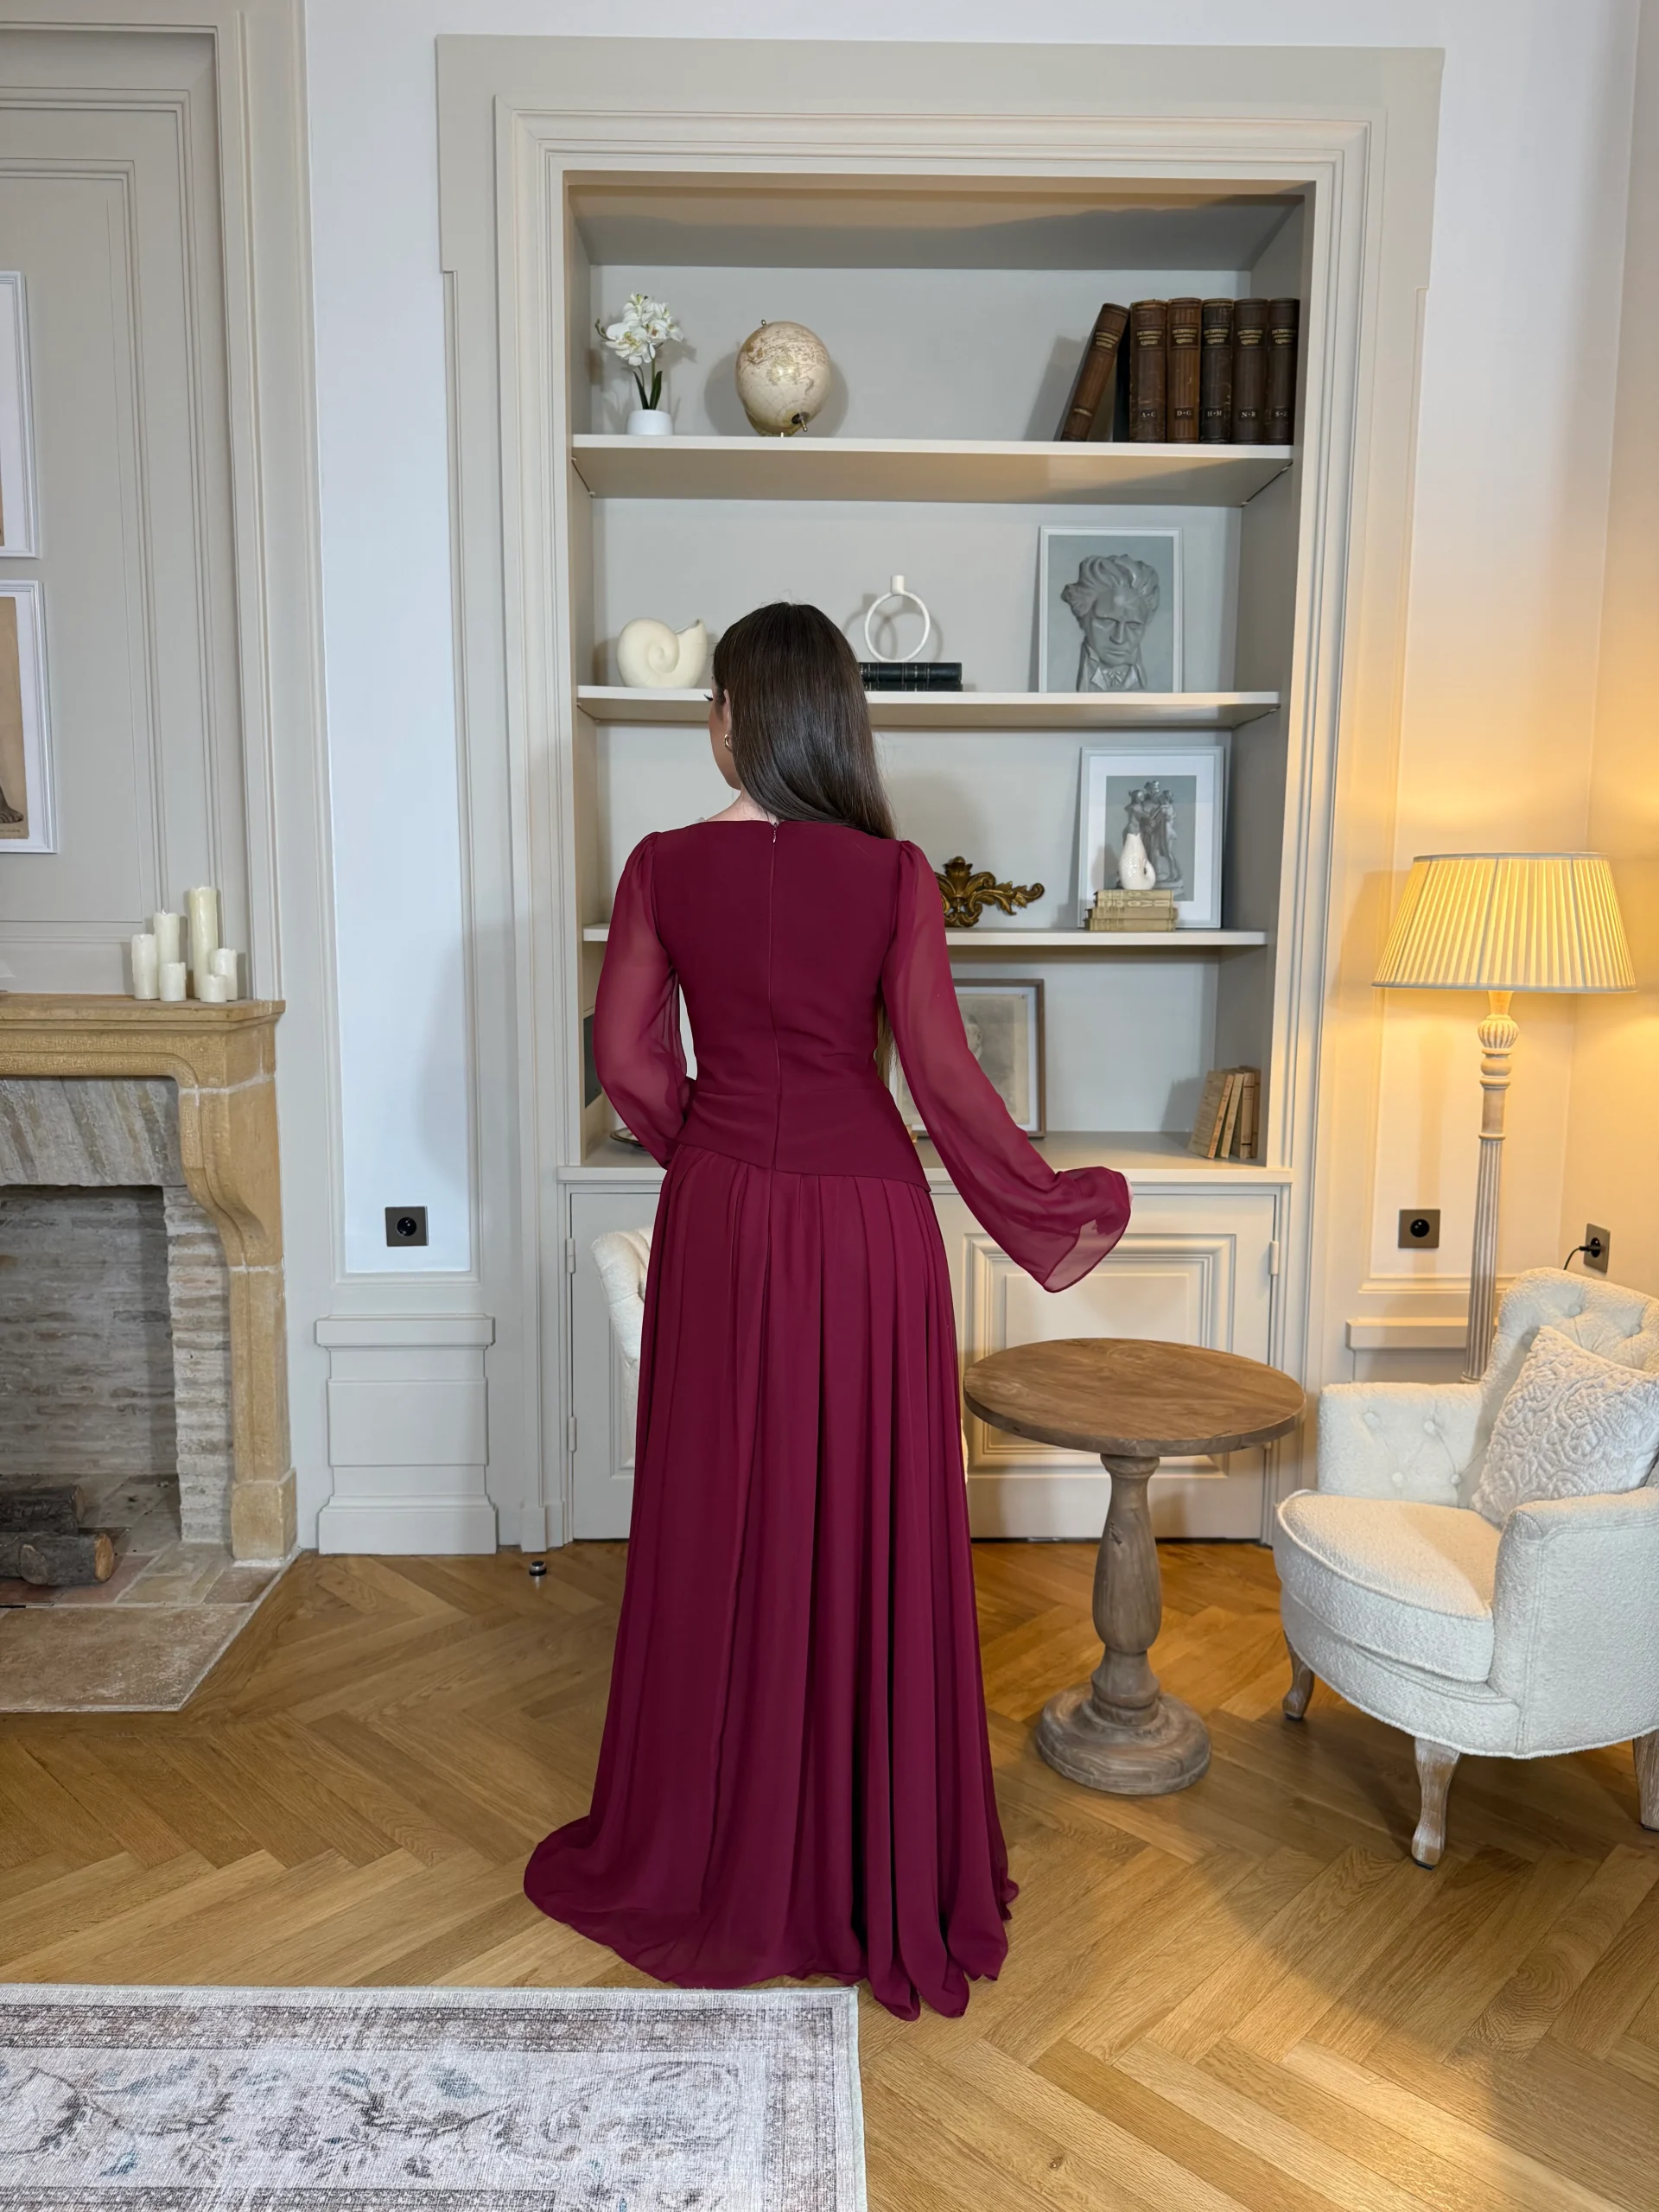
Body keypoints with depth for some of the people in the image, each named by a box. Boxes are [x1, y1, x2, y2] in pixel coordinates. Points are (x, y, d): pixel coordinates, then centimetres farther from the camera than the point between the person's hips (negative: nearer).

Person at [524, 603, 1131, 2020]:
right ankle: (884, 1862, 28)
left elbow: (627, 1062, -4)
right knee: (872, 1531, 11)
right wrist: (1050, 1211, 0)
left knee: (727, 1529, 14)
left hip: (723, 1223, 1)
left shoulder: (666, 866, -4)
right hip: (866, 1223, -1)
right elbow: (941, 1070, -11)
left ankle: (708, 1856, 31)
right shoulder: (895, 874, -7)